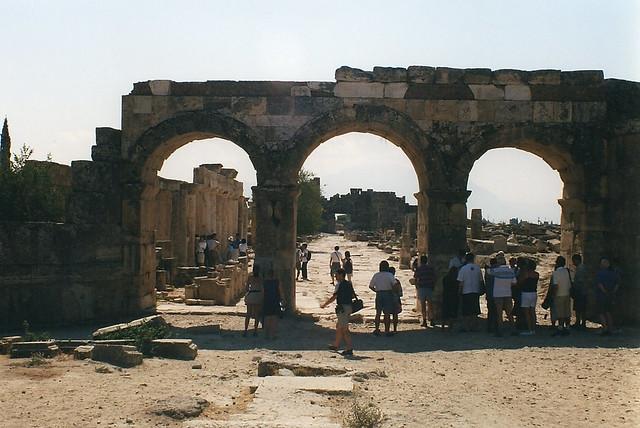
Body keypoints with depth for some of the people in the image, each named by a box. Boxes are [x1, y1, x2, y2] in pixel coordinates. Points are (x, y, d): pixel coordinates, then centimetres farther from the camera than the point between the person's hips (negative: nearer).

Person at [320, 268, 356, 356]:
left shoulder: (339, 285, -14)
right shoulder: (349, 284, 11)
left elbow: (333, 297, -16)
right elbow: (353, 296, 14)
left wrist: (324, 305, -6)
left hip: (343, 308, -9)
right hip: (349, 307, 10)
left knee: (344, 329, -6)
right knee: (339, 327, 20)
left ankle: (349, 348, -5)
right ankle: (336, 345, 31)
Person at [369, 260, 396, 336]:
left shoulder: (376, 275, 0)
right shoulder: (389, 275, -9)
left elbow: (370, 286, 0)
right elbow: (395, 284, -20)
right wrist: (393, 291, -3)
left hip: (379, 295, 3)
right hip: (388, 294, -3)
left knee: (378, 313, 15)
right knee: (387, 314, 4)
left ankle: (377, 330, 19)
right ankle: (387, 331, 8)